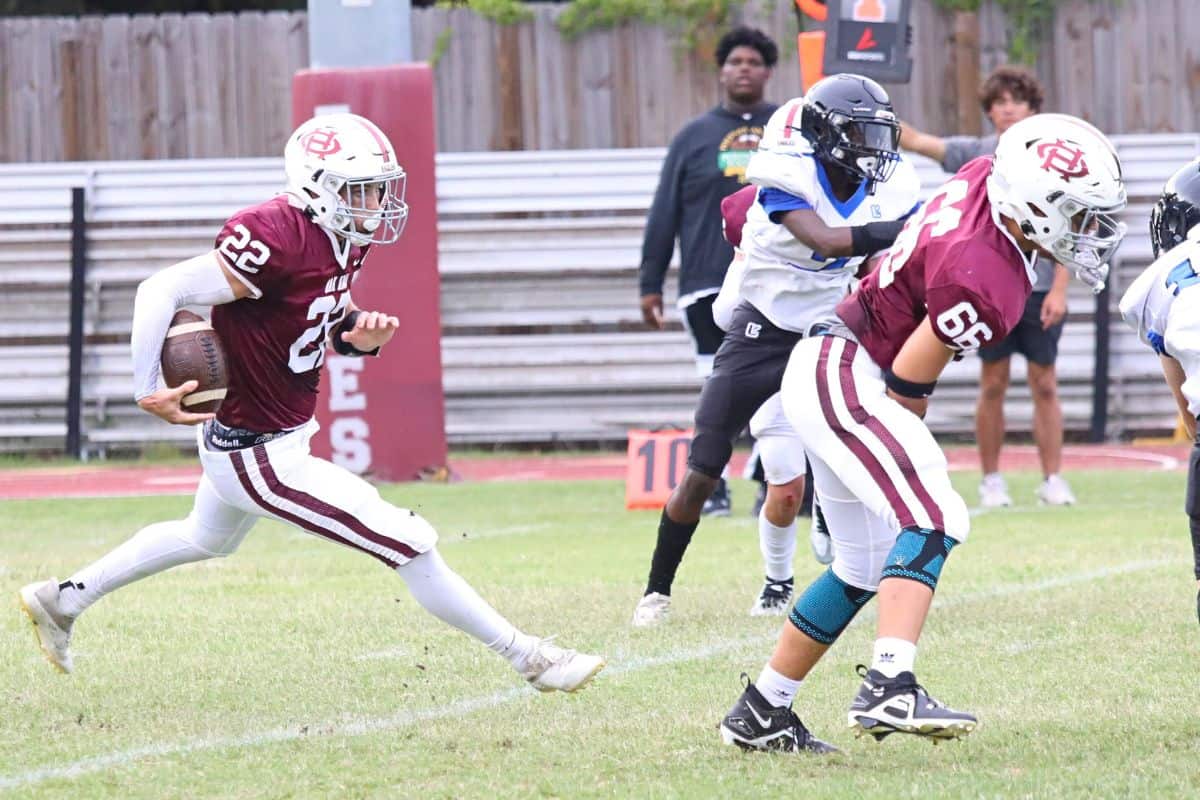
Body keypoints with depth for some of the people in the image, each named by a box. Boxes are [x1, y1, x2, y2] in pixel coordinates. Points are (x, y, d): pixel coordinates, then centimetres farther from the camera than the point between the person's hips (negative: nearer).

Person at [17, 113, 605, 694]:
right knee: (412, 547, -9)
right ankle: (529, 659, 2)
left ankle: (61, 601, 51)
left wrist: (362, 334, -8)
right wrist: (148, 391, -28)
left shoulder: (346, 240, 0)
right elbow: (162, 290, -29)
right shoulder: (278, 241, -29)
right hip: (261, 458, -11)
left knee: (207, 539, 37)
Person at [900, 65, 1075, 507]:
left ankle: (1053, 479, 3)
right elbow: (914, 141, 3)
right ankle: (991, 480, 9)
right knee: (993, 385, 3)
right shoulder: (975, 154, 6)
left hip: (1040, 288, -1)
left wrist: (1059, 288, -8)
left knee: (1044, 385, 0)